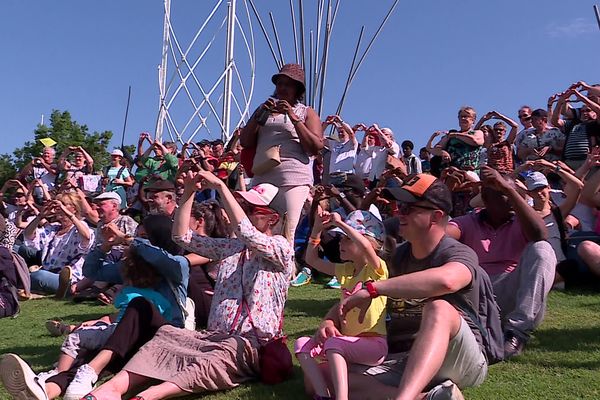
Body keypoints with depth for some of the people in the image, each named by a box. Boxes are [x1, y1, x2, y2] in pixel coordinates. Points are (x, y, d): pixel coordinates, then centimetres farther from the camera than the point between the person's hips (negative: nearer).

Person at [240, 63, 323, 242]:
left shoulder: (306, 113, 11)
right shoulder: (265, 108, 23)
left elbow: (316, 147, -5)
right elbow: (245, 142, 15)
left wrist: (293, 117, -8)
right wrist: (259, 114, 2)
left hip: (293, 178, -4)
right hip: (261, 177, 5)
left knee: (286, 235, -12)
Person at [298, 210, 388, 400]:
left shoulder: (377, 268, -10)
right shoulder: (345, 269, 12)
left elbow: (366, 246, -33)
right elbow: (312, 260, 16)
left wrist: (340, 223, -22)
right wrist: (317, 230, 5)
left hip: (374, 343, -7)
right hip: (348, 340, 8)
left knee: (334, 343, -33)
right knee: (302, 344, -10)